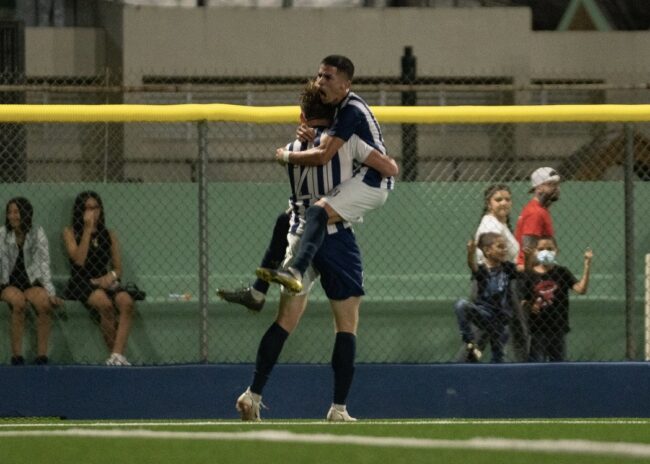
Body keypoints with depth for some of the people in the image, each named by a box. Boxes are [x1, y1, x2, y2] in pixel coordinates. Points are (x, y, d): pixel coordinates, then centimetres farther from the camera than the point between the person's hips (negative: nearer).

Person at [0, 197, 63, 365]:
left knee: (44, 303, -31)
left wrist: (50, 293, -12)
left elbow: (43, 263, -3)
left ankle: (41, 355, -29)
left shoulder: (37, 234, 2)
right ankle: (16, 356, -33)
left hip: (32, 282, 1)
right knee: (19, 302, -35)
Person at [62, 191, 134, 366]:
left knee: (126, 301, -30)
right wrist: (88, 229, -10)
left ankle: (117, 356, -39)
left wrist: (111, 276, -10)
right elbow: (79, 260, -10)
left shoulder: (109, 235, 16)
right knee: (105, 304, -36)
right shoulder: (70, 233, 6)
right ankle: (115, 354, -26)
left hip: (104, 282, 4)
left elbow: (118, 268, 14)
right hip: (80, 284, -4)